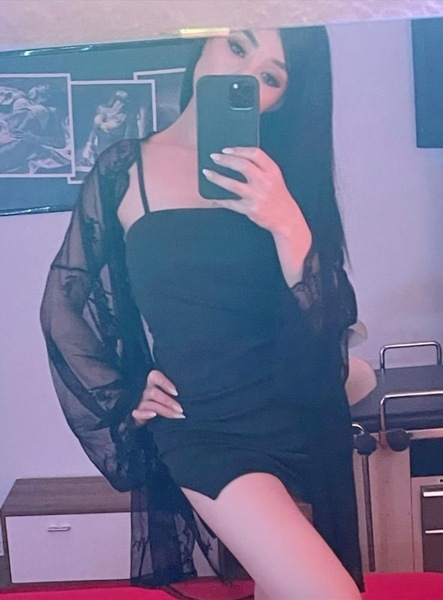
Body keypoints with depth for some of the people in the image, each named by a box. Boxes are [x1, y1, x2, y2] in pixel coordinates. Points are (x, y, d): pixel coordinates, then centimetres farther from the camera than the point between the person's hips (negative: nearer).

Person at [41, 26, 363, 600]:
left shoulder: (279, 177, 4)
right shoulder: (125, 172, -2)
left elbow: (329, 321, -5)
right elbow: (68, 304, 8)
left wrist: (288, 226, -20)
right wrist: (124, 401, 8)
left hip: (302, 417, 4)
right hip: (203, 425, -3)